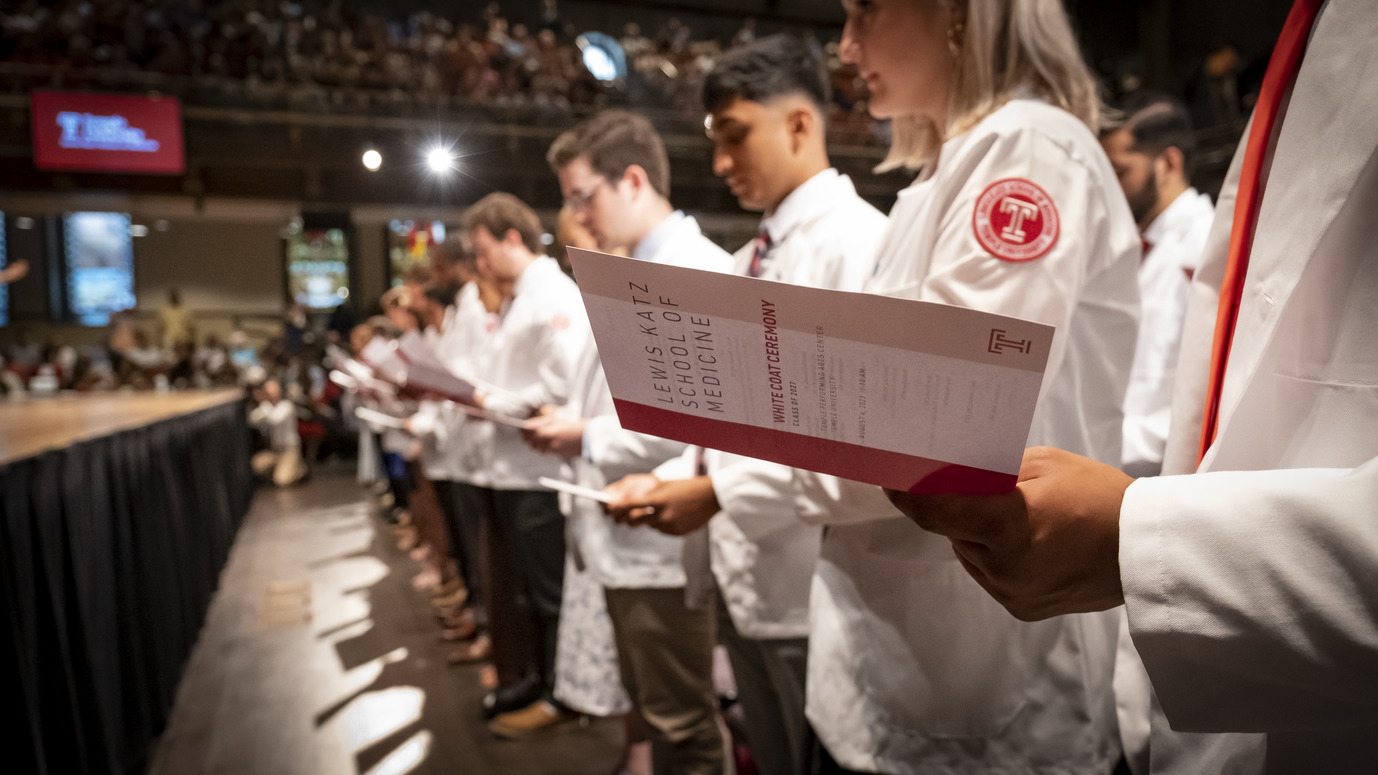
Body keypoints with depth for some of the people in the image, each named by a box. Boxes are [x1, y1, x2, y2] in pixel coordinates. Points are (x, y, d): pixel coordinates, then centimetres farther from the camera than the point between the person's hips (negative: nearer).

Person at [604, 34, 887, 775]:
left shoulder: (858, 240, -14)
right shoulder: (748, 263, 13)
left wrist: (720, 493, -18)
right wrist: (672, 478, 1)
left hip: (812, 585, -8)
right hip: (745, 575, 8)